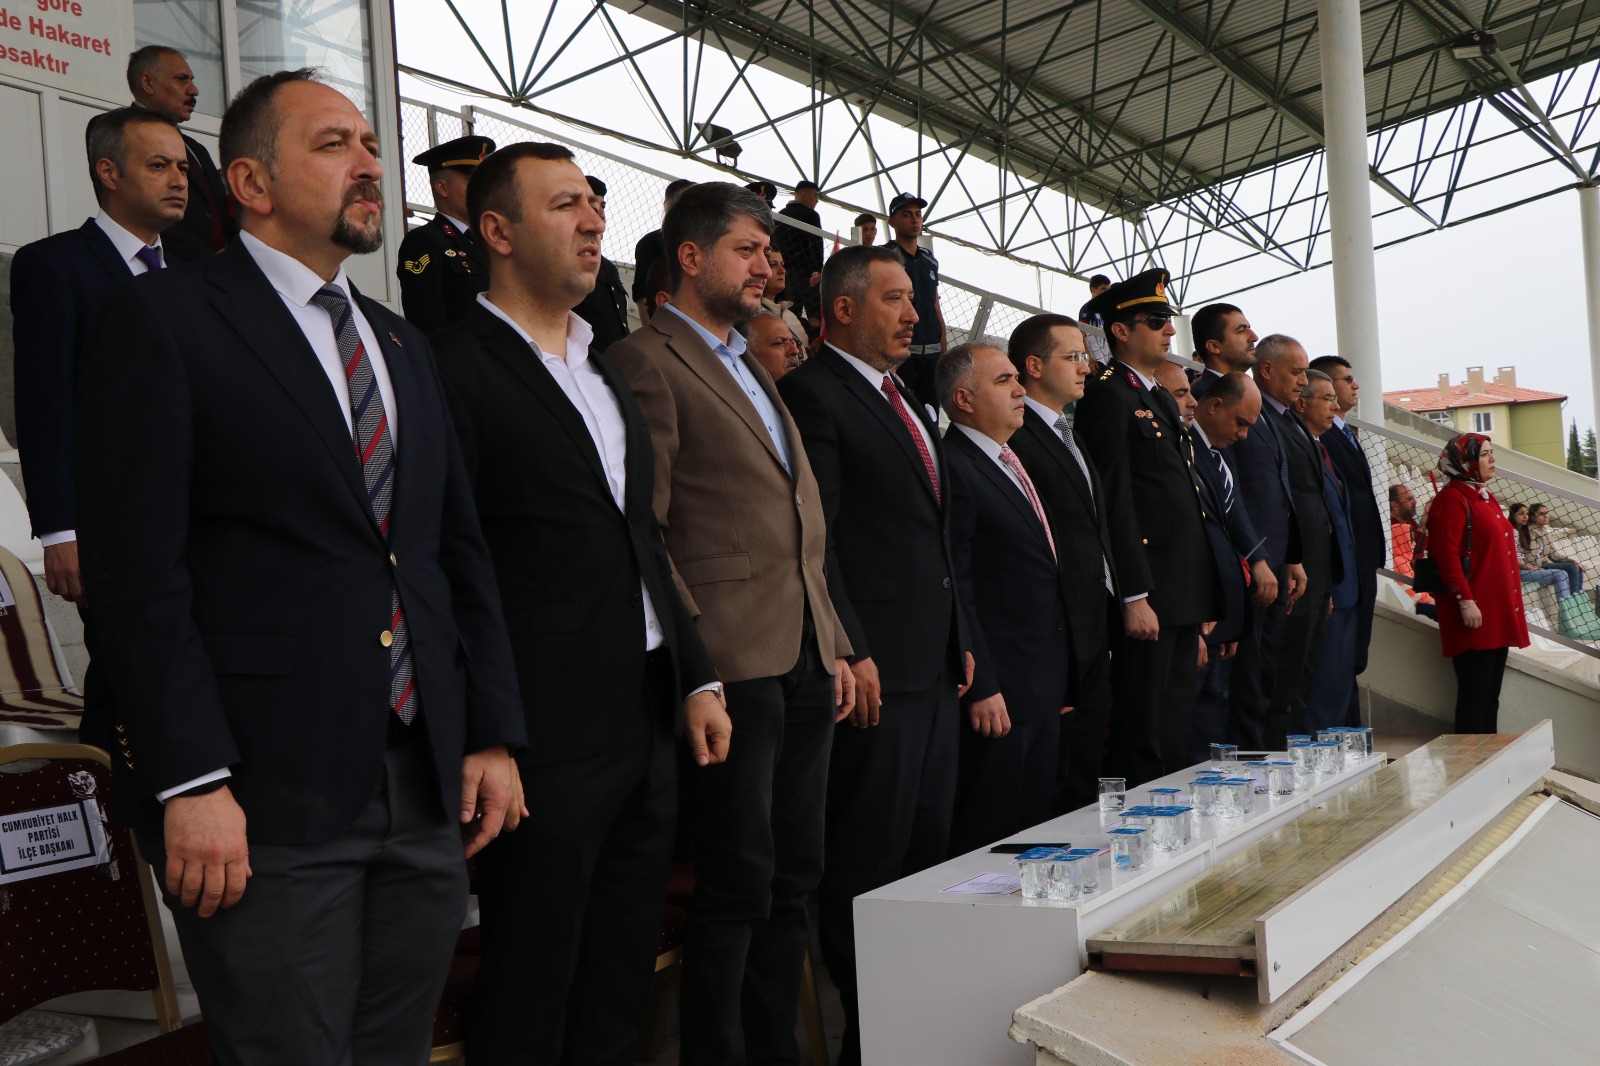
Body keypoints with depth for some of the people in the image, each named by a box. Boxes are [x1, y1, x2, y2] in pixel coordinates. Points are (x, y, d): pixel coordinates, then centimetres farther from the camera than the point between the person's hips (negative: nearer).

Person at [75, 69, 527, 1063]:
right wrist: (190, 782, -16)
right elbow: (137, 564, -10)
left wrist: (493, 733, 9)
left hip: (430, 791, 6)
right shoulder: (160, 319, -3)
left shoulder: (405, 344, 18)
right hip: (266, 796, -6)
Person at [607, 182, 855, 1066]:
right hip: (734, 664, -8)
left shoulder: (751, 368, 21)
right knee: (739, 886, -1)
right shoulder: (646, 361, -6)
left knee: (793, 880, 14)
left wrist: (833, 644, 16)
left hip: (805, 662, 8)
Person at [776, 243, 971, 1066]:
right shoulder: (812, 394, -7)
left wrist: (961, 640, 17)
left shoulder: (910, 404, 21)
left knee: (928, 847, 14)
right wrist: (849, 654, -19)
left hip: (935, 664, 9)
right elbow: (814, 539, -15)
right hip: (874, 668, -9)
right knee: (867, 862, 0)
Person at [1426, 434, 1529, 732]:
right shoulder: (1452, 498, -10)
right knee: (1474, 693, -7)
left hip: (1499, 612, 9)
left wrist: (1512, 604, 23)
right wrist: (1465, 601, -22)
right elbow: (1447, 555, -18)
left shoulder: (1485, 497, 19)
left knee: (1490, 693, 12)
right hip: (1475, 613, -9)